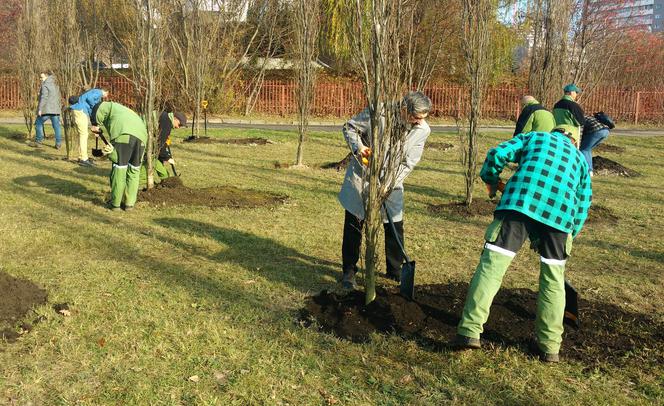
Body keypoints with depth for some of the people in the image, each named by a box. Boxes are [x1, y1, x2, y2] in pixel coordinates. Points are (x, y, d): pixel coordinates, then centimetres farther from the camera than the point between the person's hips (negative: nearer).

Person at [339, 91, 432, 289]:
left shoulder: (423, 130, -12)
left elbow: (408, 164, -8)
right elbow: (350, 127, -8)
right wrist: (358, 147, -27)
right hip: (362, 174, -2)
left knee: (395, 227, 5)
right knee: (353, 225, 4)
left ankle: (394, 270, 26)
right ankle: (349, 271, 18)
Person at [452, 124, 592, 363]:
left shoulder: (534, 137, 28)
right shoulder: (580, 158, 34)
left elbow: (497, 154, 10)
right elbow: (582, 206, 28)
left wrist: (491, 181, 26)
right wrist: (568, 237, 35)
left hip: (519, 202, -2)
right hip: (561, 213, 2)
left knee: (491, 266, -2)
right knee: (553, 279, 15)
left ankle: (470, 331, -7)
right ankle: (550, 346, 19)